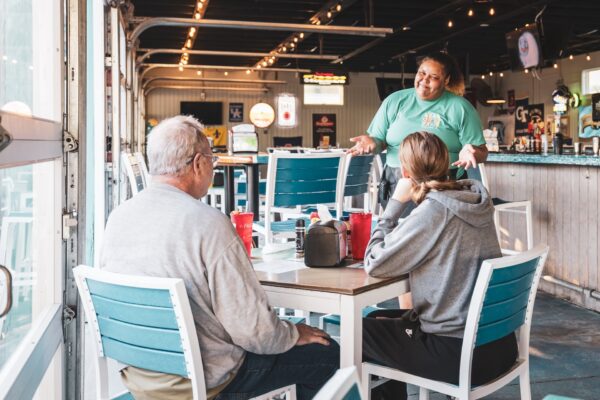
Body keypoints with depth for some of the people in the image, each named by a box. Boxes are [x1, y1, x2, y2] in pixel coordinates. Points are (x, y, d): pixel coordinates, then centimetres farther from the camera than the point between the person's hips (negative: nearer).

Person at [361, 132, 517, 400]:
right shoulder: (475, 198, 4)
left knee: (360, 331, 12)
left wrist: (395, 204, -7)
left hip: (462, 353, -8)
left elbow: (374, 264, -13)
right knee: (380, 320, 24)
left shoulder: (432, 211, -20)